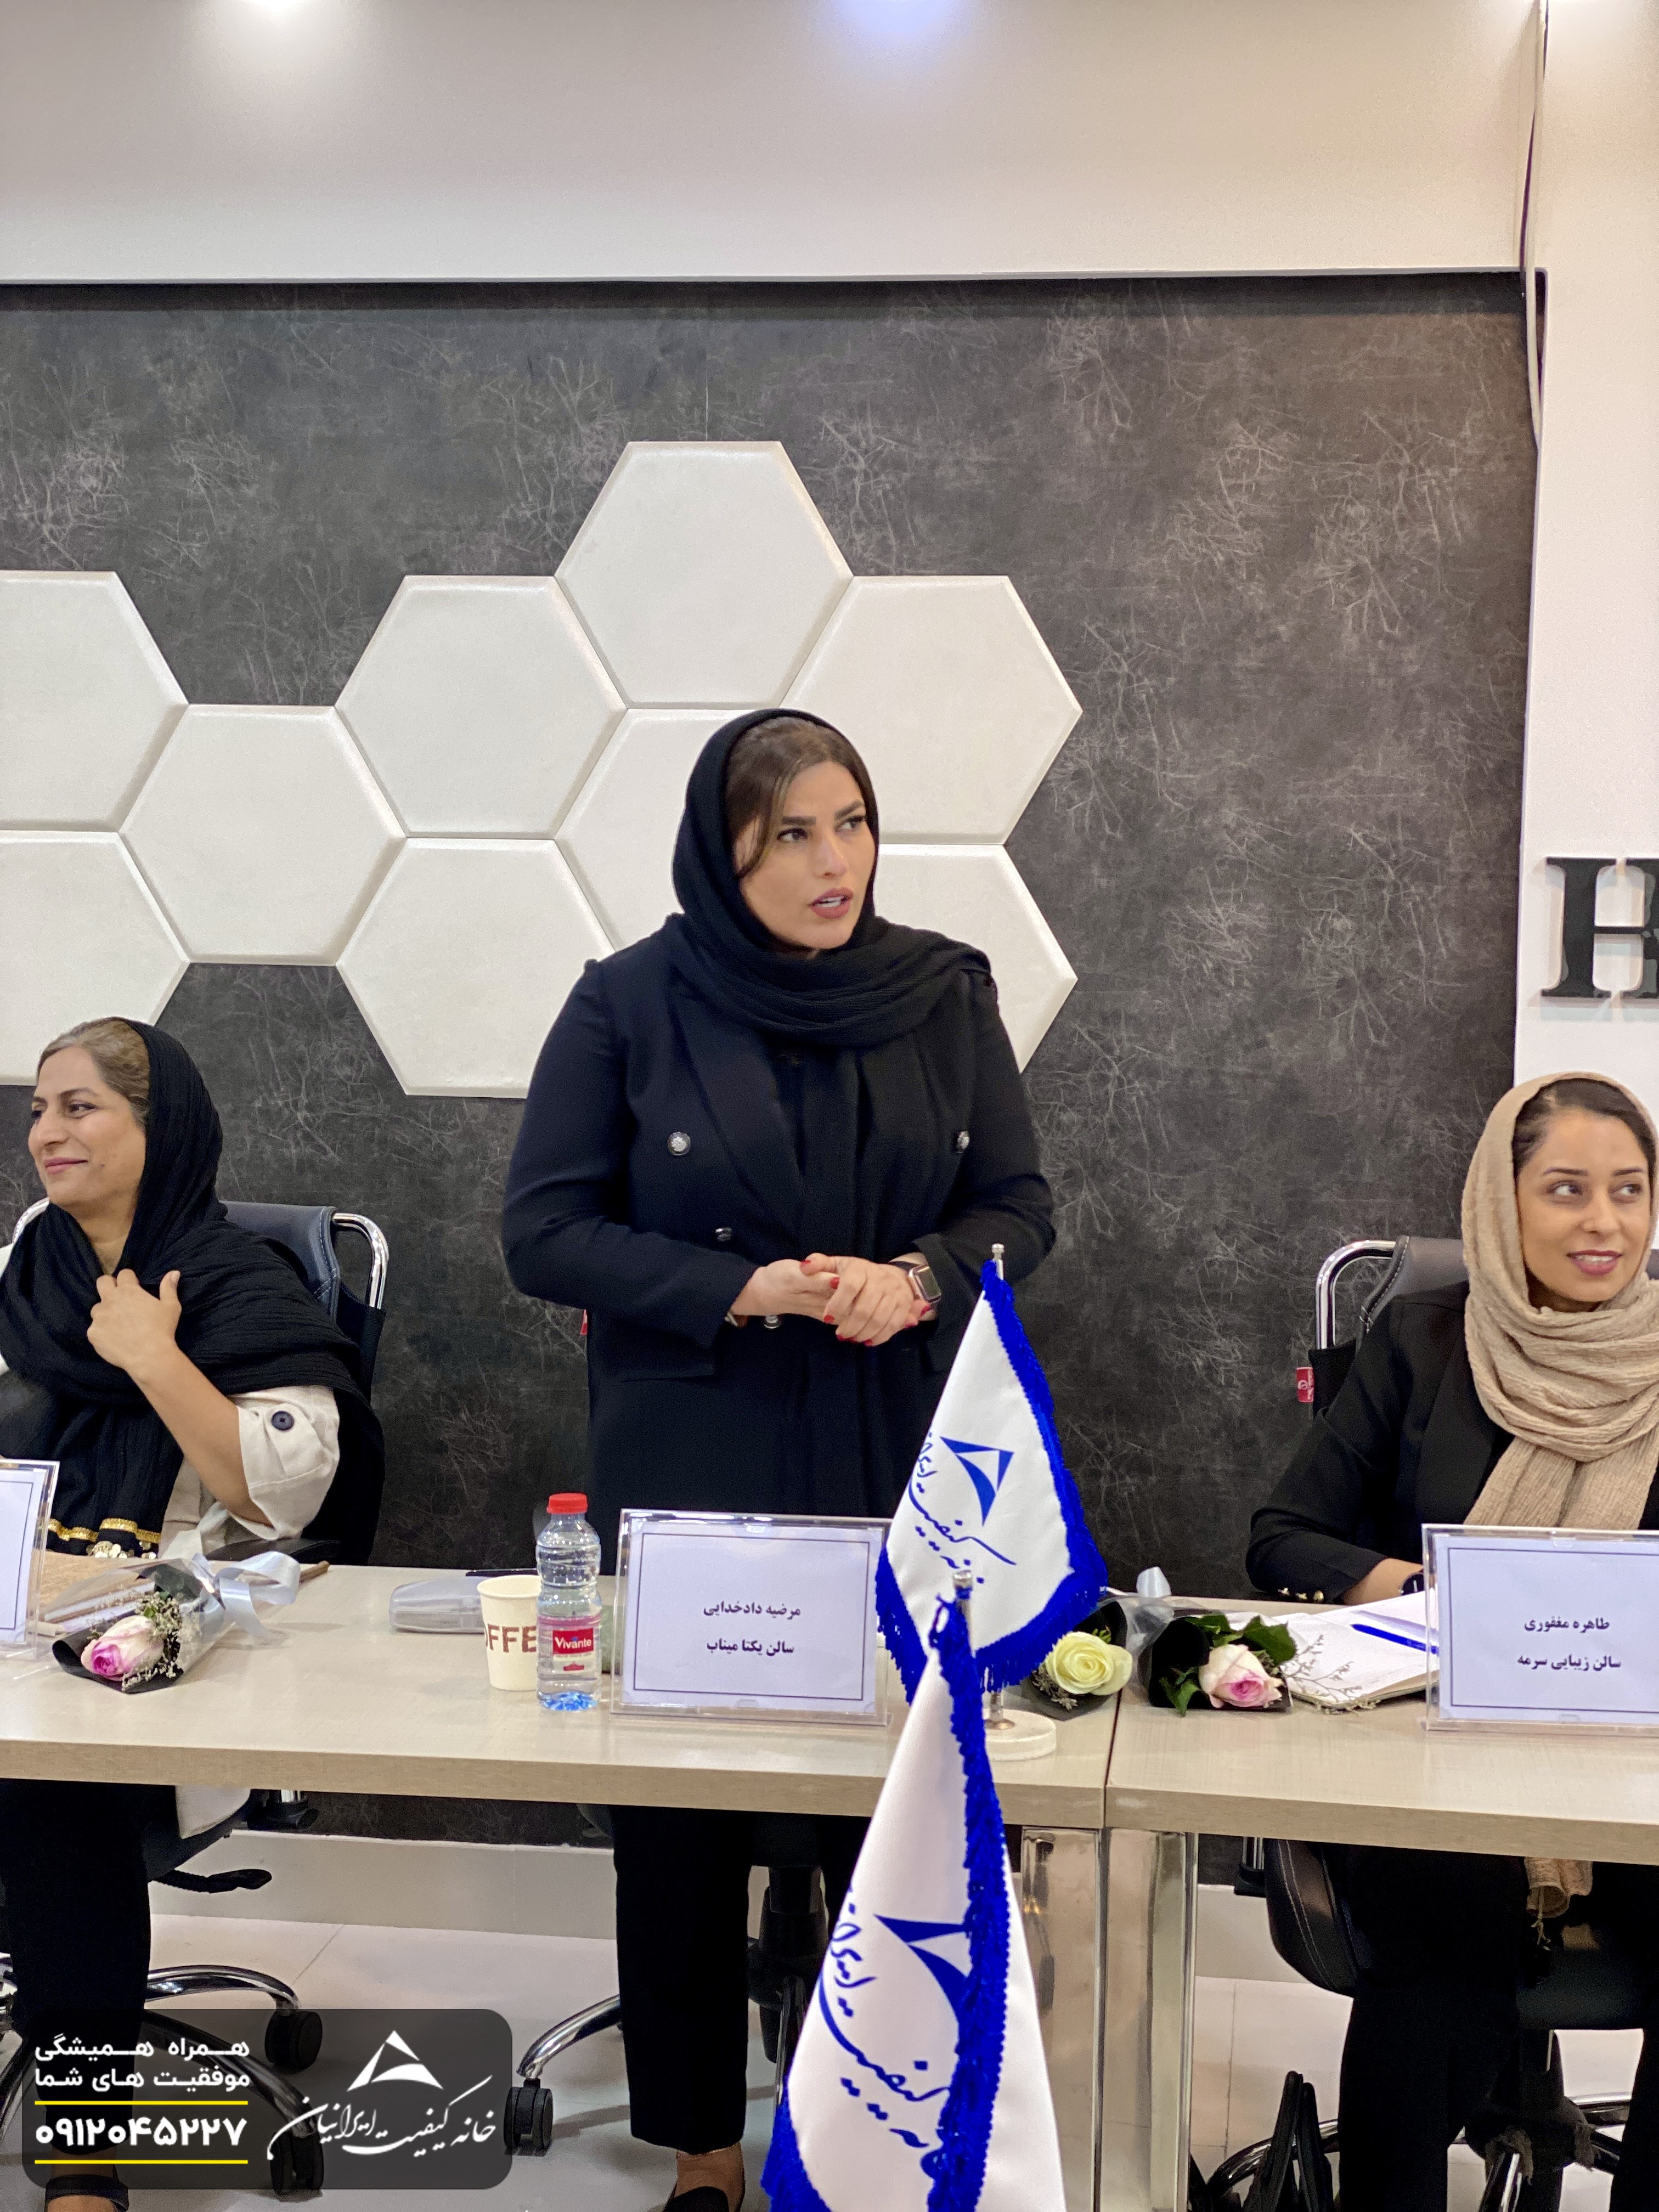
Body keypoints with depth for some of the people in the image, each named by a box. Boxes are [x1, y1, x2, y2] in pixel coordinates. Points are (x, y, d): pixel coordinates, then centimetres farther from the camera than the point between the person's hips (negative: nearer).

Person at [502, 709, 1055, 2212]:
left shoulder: (944, 994, 3)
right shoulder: (631, 1004, -4)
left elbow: (1021, 1203, 6)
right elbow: (546, 1231, -4)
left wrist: (920, 1280, -15)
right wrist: (743, 1290, -17)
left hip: (899, 1477, 2)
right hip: (691, 1480, -1)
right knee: (685, 1822, 6)